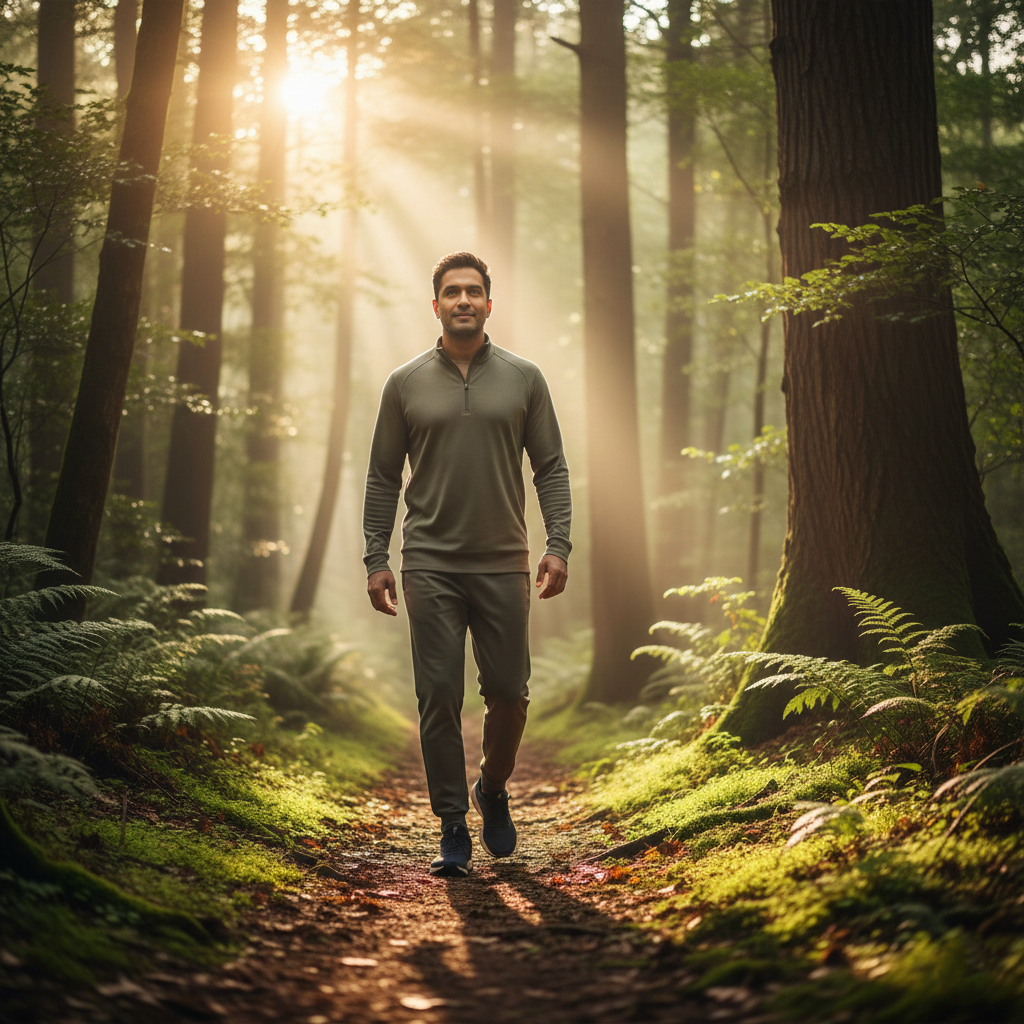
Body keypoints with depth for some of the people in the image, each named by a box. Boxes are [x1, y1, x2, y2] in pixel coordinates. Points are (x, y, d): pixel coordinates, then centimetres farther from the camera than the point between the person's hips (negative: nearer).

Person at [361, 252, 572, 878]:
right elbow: (383, 478, 9)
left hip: (504, 567, 1)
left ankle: (493, 790, 30)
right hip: (430, 568, 0)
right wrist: (376, 560, 2)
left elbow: (551, 468, 6)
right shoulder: (406, 384, 6)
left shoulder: (524, 378, 6)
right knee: (440, 698, -2)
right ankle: (453, 827, 7)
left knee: (509, 694, 2)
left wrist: (559, 545, -5)